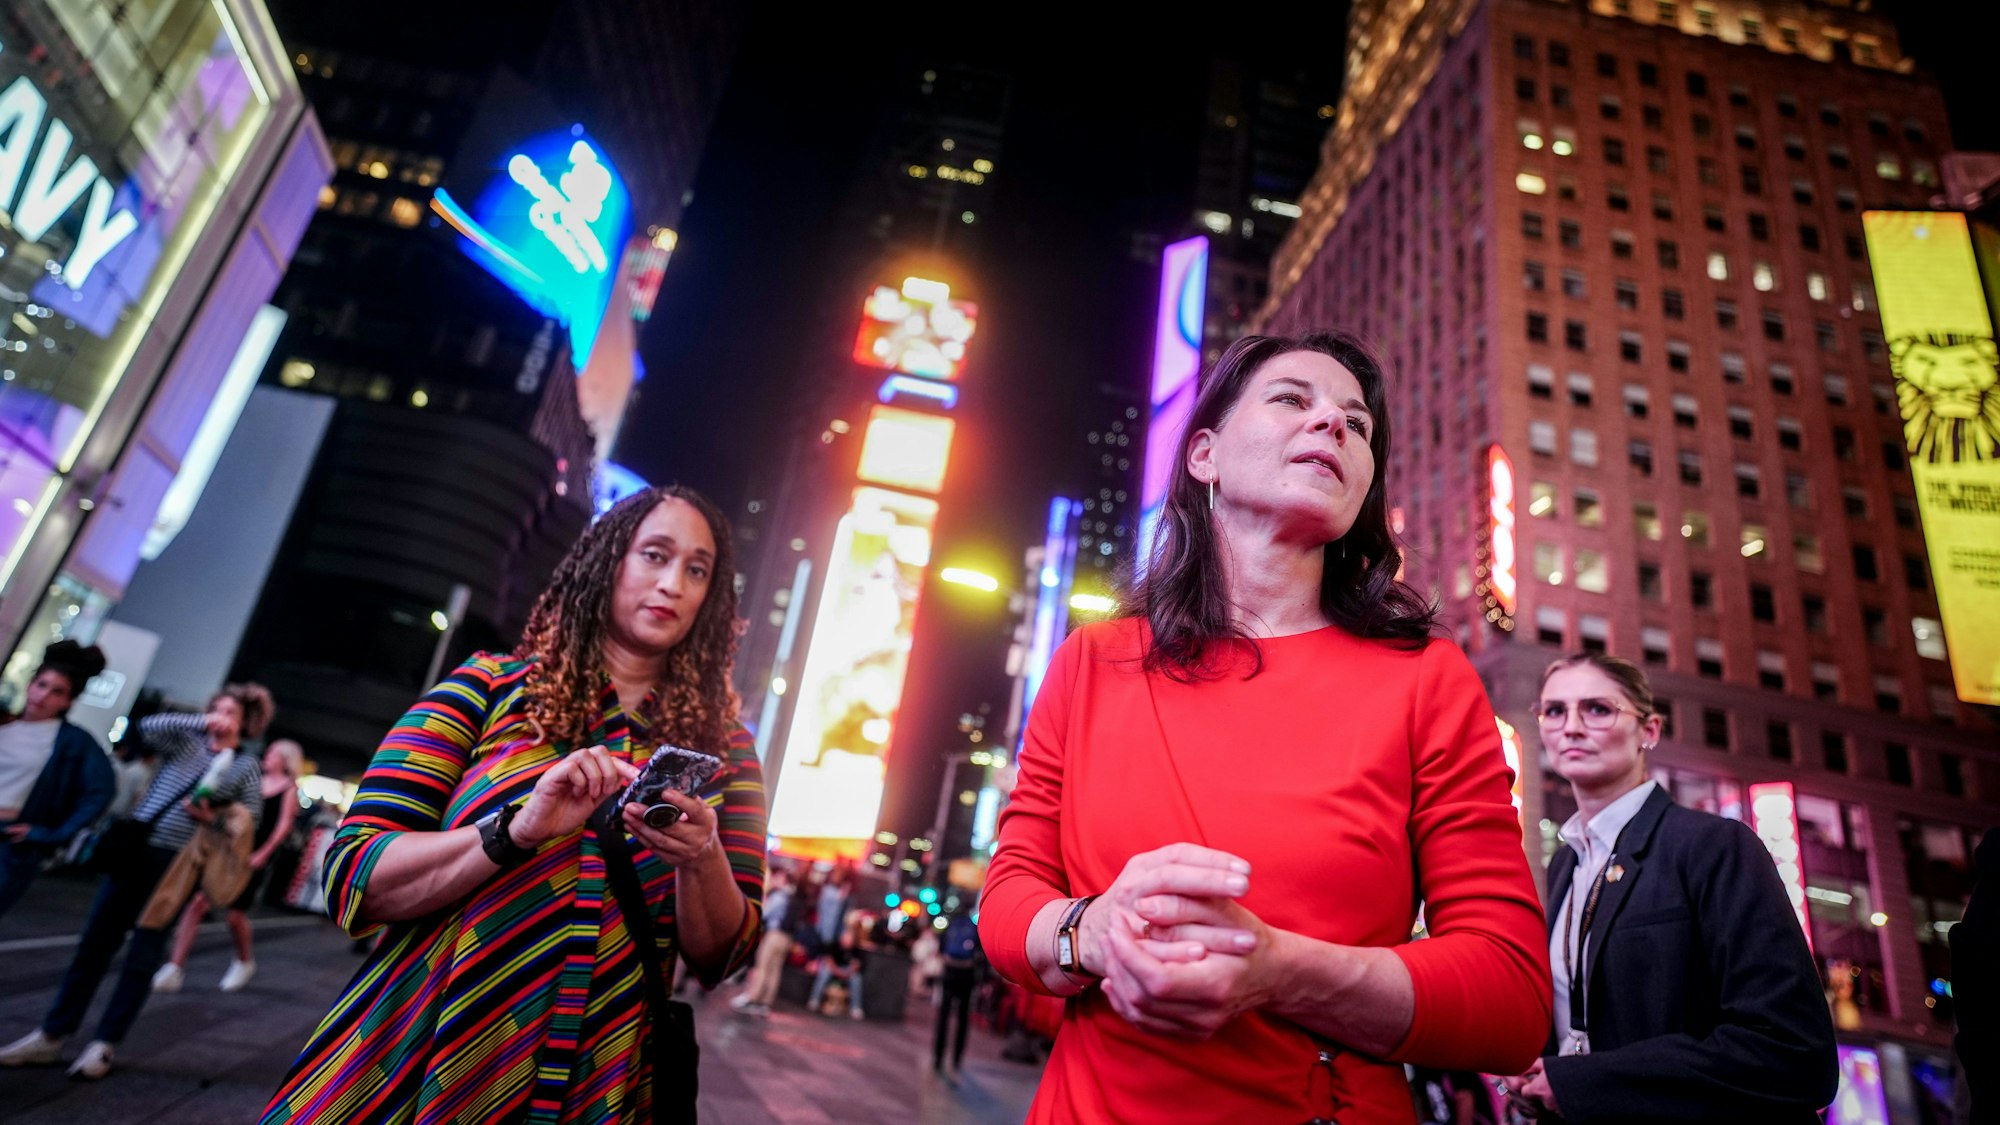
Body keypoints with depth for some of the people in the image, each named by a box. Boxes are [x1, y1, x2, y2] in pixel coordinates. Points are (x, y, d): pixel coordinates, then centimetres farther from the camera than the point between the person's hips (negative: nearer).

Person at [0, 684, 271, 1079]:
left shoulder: (246, 767, 3)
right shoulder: (186, 740, 6)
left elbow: (250, 818, 1)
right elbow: (148, 726, -12)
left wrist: (212, 818, -14)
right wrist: (200, 722, -16)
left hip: (176, 864, -2)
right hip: (134, 850, 2)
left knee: (143, 956, 2)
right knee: (94, 944, 8)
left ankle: (103, 1045, 13)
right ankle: (50, 1036, 21)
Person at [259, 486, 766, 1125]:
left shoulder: (721, 747, -1)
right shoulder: (490, 687, -3)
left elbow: (721, 958, -2)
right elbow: (352, 881, -7)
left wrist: (701, 859, -22)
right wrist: (518, 831, -24)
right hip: (418, 1070, -1)